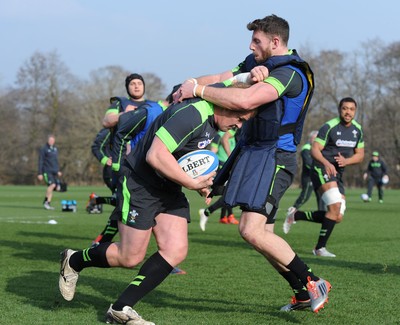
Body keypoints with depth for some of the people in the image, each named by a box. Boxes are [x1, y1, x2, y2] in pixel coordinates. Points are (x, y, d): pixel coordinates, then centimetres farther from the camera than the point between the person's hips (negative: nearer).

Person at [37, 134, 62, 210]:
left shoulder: (55, 149, 16)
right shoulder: (43, 149, -4)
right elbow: (40, 161, -5)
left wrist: (58, 171, 19)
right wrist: (40, 173, -9)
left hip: (54, 171, 7)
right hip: (47, 171, -7)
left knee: (54, 186, 3)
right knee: (52, 184, -21)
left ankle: (48, 203, 14)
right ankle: (46, 202, -10)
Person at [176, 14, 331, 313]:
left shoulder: (290, 73, -17)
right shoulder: (257, 63, 12)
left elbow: (244, 100, -31)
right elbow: (219, 79, 12)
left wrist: (199, 90, -22)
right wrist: (192, 84, -9)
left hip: (273, 157, -9)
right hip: (252, 152, 9)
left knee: (252, 231, -18)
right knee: (262, 234, 10)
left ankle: (313, 283, -6)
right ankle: (304, 295, 22)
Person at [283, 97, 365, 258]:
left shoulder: (358, 130, 8)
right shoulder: (329, 127, -11)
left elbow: (360, 155, 11)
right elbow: (314, 149, -14)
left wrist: (346, 161, -11)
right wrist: (326, 163, -34)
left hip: (338, 173, 7)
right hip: (322, 169, -7)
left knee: (337, 217, 2)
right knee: (335, 205, -26)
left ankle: (296, 216, 20)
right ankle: (320, 248, -15)